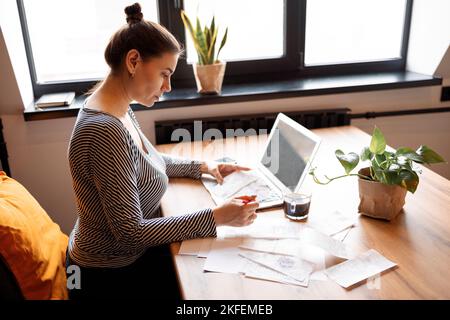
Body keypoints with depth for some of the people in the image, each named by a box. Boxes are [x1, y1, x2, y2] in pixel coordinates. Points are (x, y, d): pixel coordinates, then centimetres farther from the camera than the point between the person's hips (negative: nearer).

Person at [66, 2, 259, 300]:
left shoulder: (119, 109, -2)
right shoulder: (105, 131, -32)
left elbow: (146, 160, 15)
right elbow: (131, 232, -29)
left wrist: (201, 166, 3)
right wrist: (216, 217, -27)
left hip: (126, 252, 8)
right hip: (110, 276, -8)